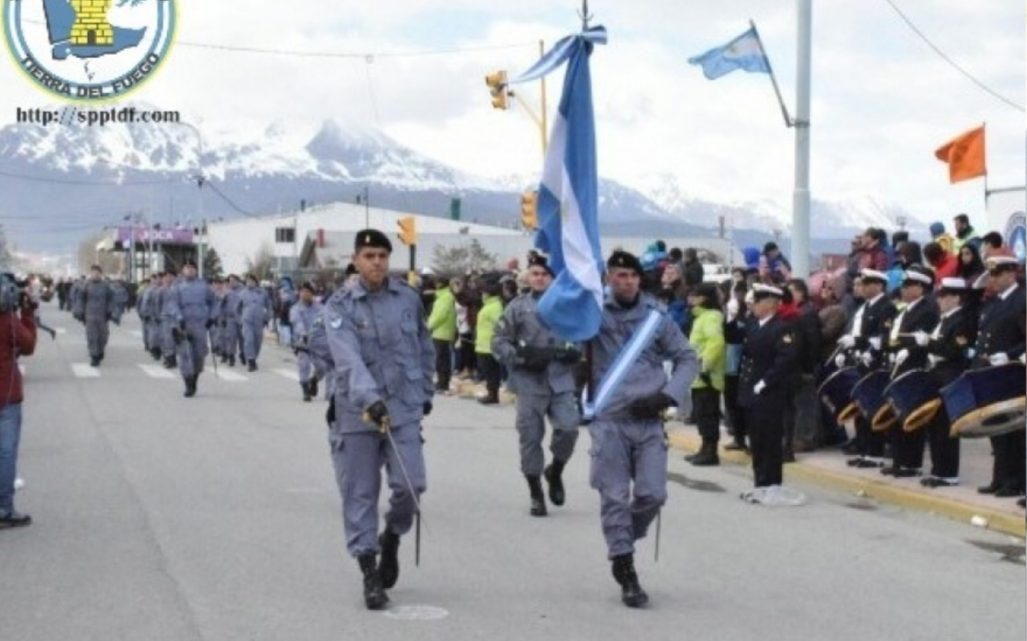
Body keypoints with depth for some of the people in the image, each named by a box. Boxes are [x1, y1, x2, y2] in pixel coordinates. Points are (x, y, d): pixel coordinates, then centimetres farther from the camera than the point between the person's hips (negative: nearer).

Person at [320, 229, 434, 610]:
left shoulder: (408, 298, 6)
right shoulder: (340, 306, -5)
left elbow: (425, 349, 19)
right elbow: (348, 358, -21)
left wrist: (425, 391, 21)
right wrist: (369, 398, -34)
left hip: (404, 408, 2)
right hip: (356, 411, -2)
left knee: (410, 484, -9)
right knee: (360, 494, 2)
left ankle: (391, 538, 23)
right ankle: (370, 574, 14)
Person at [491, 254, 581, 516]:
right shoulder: (517, 307, 3)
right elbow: (498, 341, 3)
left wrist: (575, 352, -6)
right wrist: (520, 356, -12)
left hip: (561, 380, 1)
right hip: (529, 381, -1)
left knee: (568, 428, -12)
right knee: (530, 436, 1)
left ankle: (555, 472, 19)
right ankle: (536, 495, 15)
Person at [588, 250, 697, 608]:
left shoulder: (656, 315, 7)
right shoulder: (596, 312, 1)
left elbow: (687, 359, 11)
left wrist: (666, 396, -3)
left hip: (648, 419, 2)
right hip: (608, 419, -2)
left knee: (652, 495, -1)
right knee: (615, 497, -2)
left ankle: (622, 545, 28)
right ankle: (625, 572, 7)